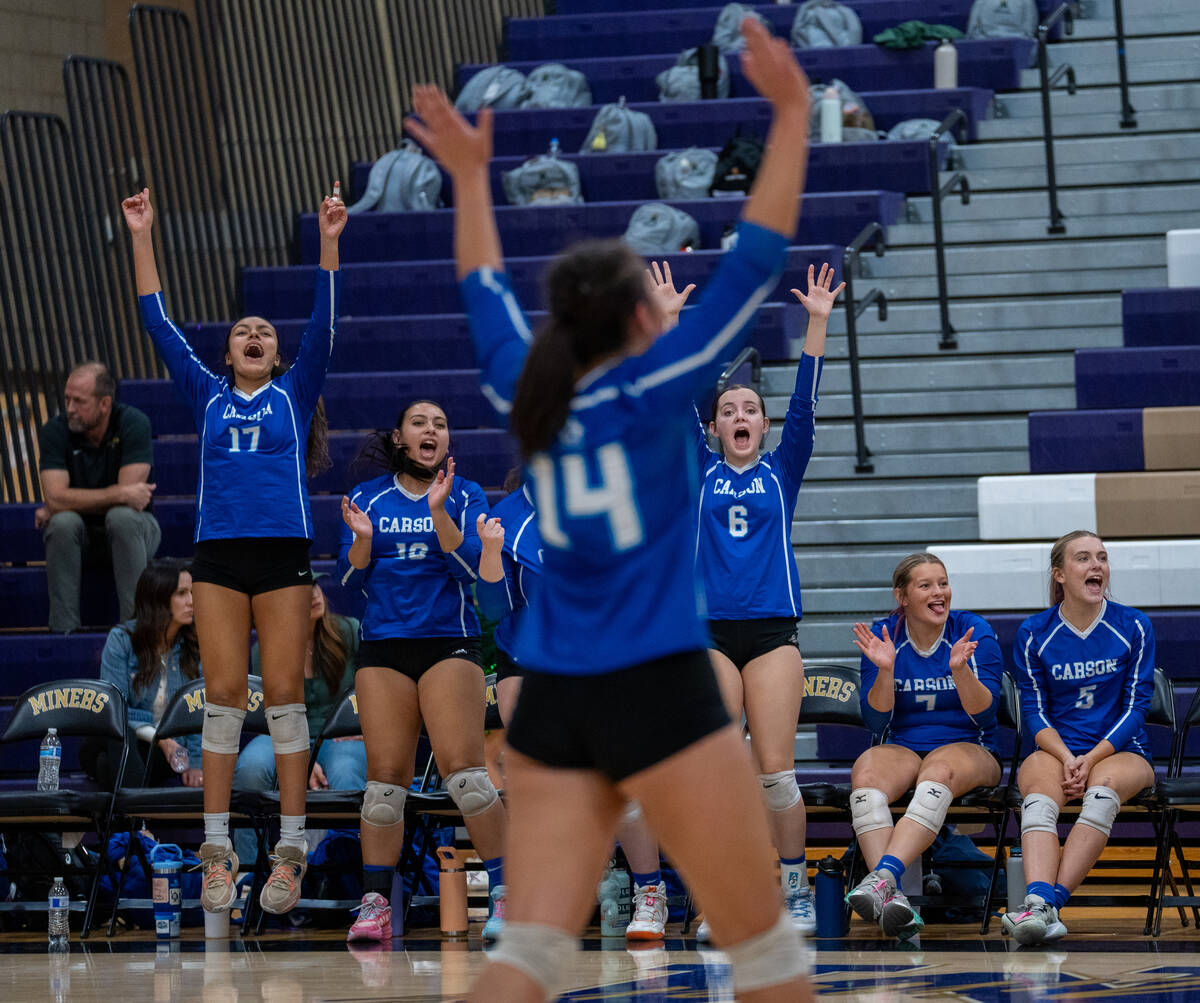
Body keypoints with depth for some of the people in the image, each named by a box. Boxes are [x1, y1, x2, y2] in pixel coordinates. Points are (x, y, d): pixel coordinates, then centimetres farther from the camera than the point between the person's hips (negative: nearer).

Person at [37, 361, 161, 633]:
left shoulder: (134, 424, -17)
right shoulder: (54, 432, -12)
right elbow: (55, 498, -24)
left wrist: (73, 503, -19)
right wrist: (120, 495, -30)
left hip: (132, 530, -1)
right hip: (81, 538, 1)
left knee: (121, 517, -34)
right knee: (63, 522, -31)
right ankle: (64, 629, -28)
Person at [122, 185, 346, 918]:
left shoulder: (294, 395, 11)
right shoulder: (208, 396, 15)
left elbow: (324, 327, 1)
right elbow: (159, 324, 12)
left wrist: (329, 245, -9)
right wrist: (142, 238, 7)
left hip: (284, 553, -2)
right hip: (218, 555, 2)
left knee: (285, 695, -4)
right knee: (223, 696, -1)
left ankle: (291, 850, -3)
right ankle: (218, 850, 0)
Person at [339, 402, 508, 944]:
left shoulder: (464, 496, 6)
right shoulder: (368, 498, 11)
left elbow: (470, 565, -7)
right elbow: (350, 576, 8)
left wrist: (439, 511, -20)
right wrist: (361, 539, -12)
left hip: (449, 642, -2)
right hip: (383, 648, 2)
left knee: (462, 768, -14)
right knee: (385, 775, -2)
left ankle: (505, 893, -10)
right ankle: (375, 904, 1)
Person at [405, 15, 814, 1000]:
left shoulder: (529, 395, 8)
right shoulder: (653, 387, -6)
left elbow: (485, 292, 26)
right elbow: (755, 261, -7)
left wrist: (471, 177, 39)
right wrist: (792, 114, -4)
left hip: (551, 700, 6)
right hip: (658, 691, -6)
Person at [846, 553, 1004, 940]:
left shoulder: (974, 632, 0)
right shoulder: (883, 637, 4)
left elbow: (984, 715, -7)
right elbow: (876, 722, -1)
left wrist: (959, 670, -24)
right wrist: (885, 671, -17)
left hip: (970, 751, -2)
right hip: (901, 747, 2)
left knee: (940, 770, -37)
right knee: (866, 772, -32)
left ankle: (884, 876, -53)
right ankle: (892, 895, -48)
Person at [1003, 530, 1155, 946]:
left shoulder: (1134, 627, 3)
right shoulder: (1034, 634, 5)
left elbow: (1135, 706, 0)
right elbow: (1035, 711, 4)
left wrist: (1092, 758, -14)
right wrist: (1066, 758, -15)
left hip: (1120, 751, -1)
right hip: (1054, 749, 1)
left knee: (1104, 788, -36)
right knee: (1039, 799, -34)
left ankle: (1045, 903, -48)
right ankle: (1039, 904, -56)